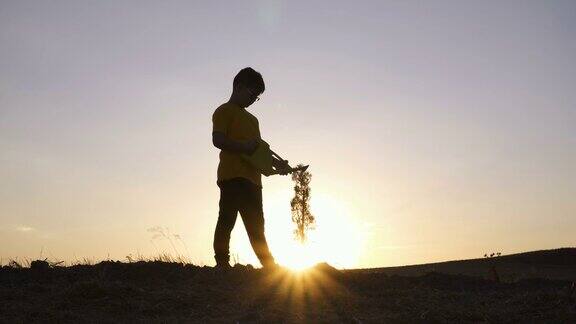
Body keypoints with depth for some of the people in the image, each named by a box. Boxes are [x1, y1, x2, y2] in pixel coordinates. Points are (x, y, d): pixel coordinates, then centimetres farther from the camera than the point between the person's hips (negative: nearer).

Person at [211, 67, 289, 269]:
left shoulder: (252, 119, 28)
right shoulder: (225, 111, 3)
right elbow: (218, 140, -12)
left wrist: (275, 163, 13)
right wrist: (244, 146, -20)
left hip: (252, 178, 9)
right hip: (232, 176, -8)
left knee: (256, 227, 9)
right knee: (227, 220, -9)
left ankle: (270, 267, 12)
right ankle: (222, 264, -7)